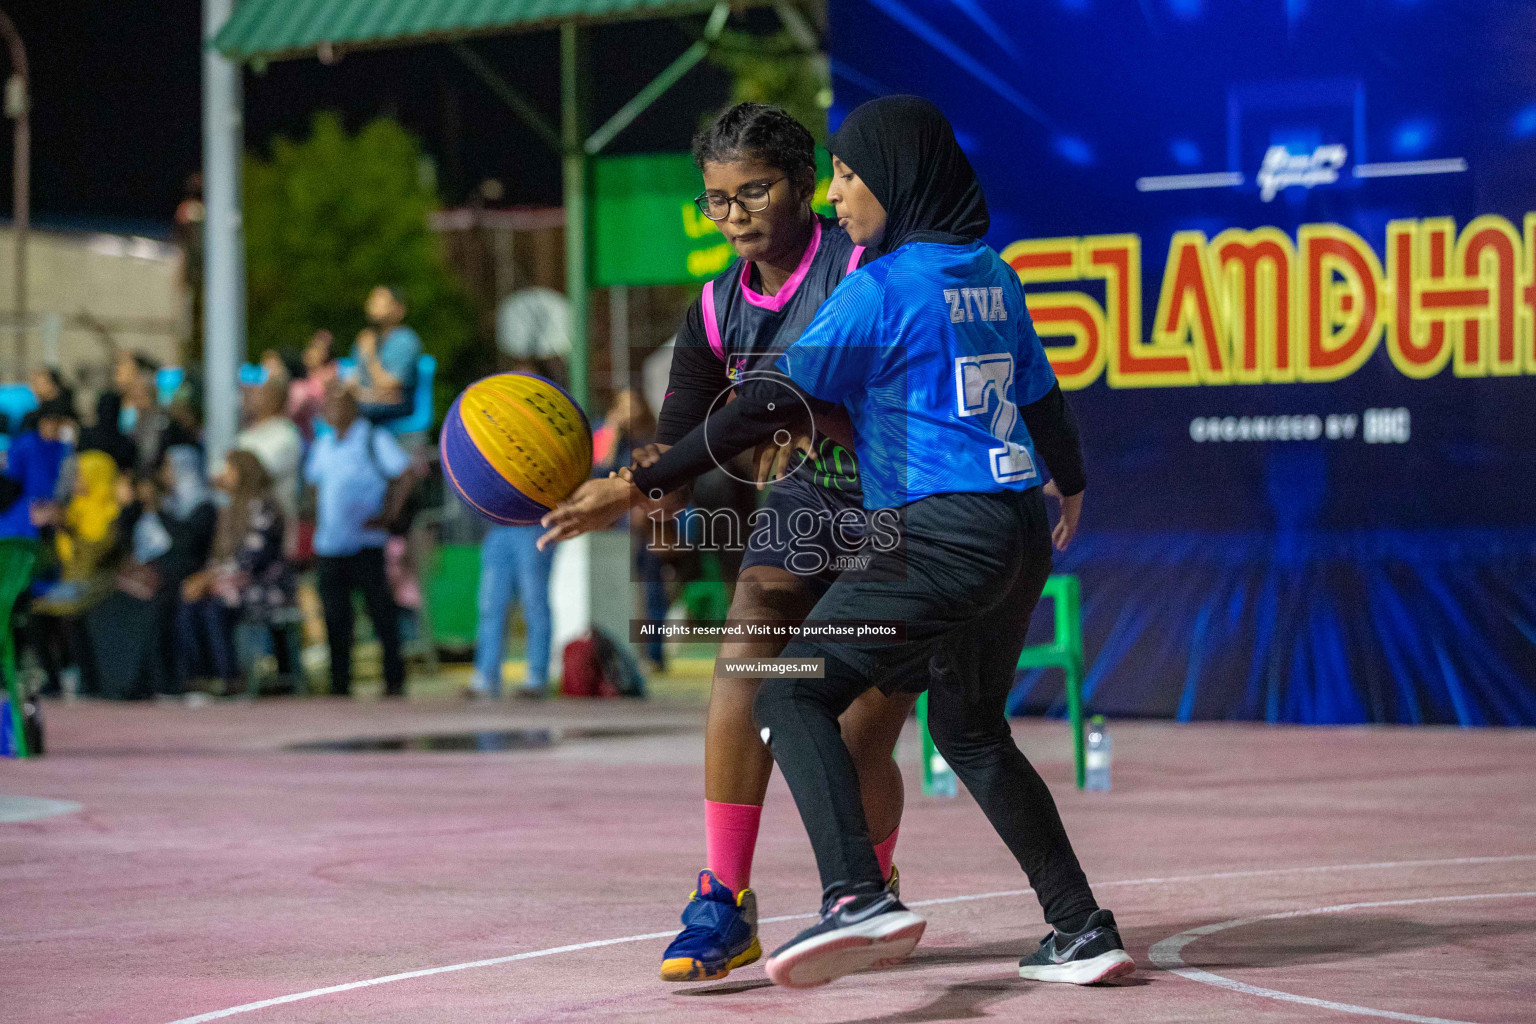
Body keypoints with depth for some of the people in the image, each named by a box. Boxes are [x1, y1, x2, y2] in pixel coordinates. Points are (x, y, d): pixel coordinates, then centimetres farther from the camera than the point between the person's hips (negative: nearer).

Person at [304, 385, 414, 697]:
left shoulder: (375, 440, -1)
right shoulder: (323, 446, 17)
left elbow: (405, 476, -5)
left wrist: (389, 513, -13)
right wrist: (317, 520, 14)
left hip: (364, 543, -5)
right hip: (329, 547, 5)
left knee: (380, 610, -3)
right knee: (335, 615, 2)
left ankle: (394, 679, 5)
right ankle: (340, 683, 6)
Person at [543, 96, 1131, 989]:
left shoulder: (884, 287, -9)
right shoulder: (993, 277, 14)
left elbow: (773, 405, -15)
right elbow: (1043, 399, 26)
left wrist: (640, 484, -14)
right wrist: (1070, 485, 48)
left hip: (939, 537, -8)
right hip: (1021, 535, 8)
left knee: (793, 695, -9)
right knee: (971, 730, 22)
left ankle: (860, 896, -29)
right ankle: (1084, 931, 20)